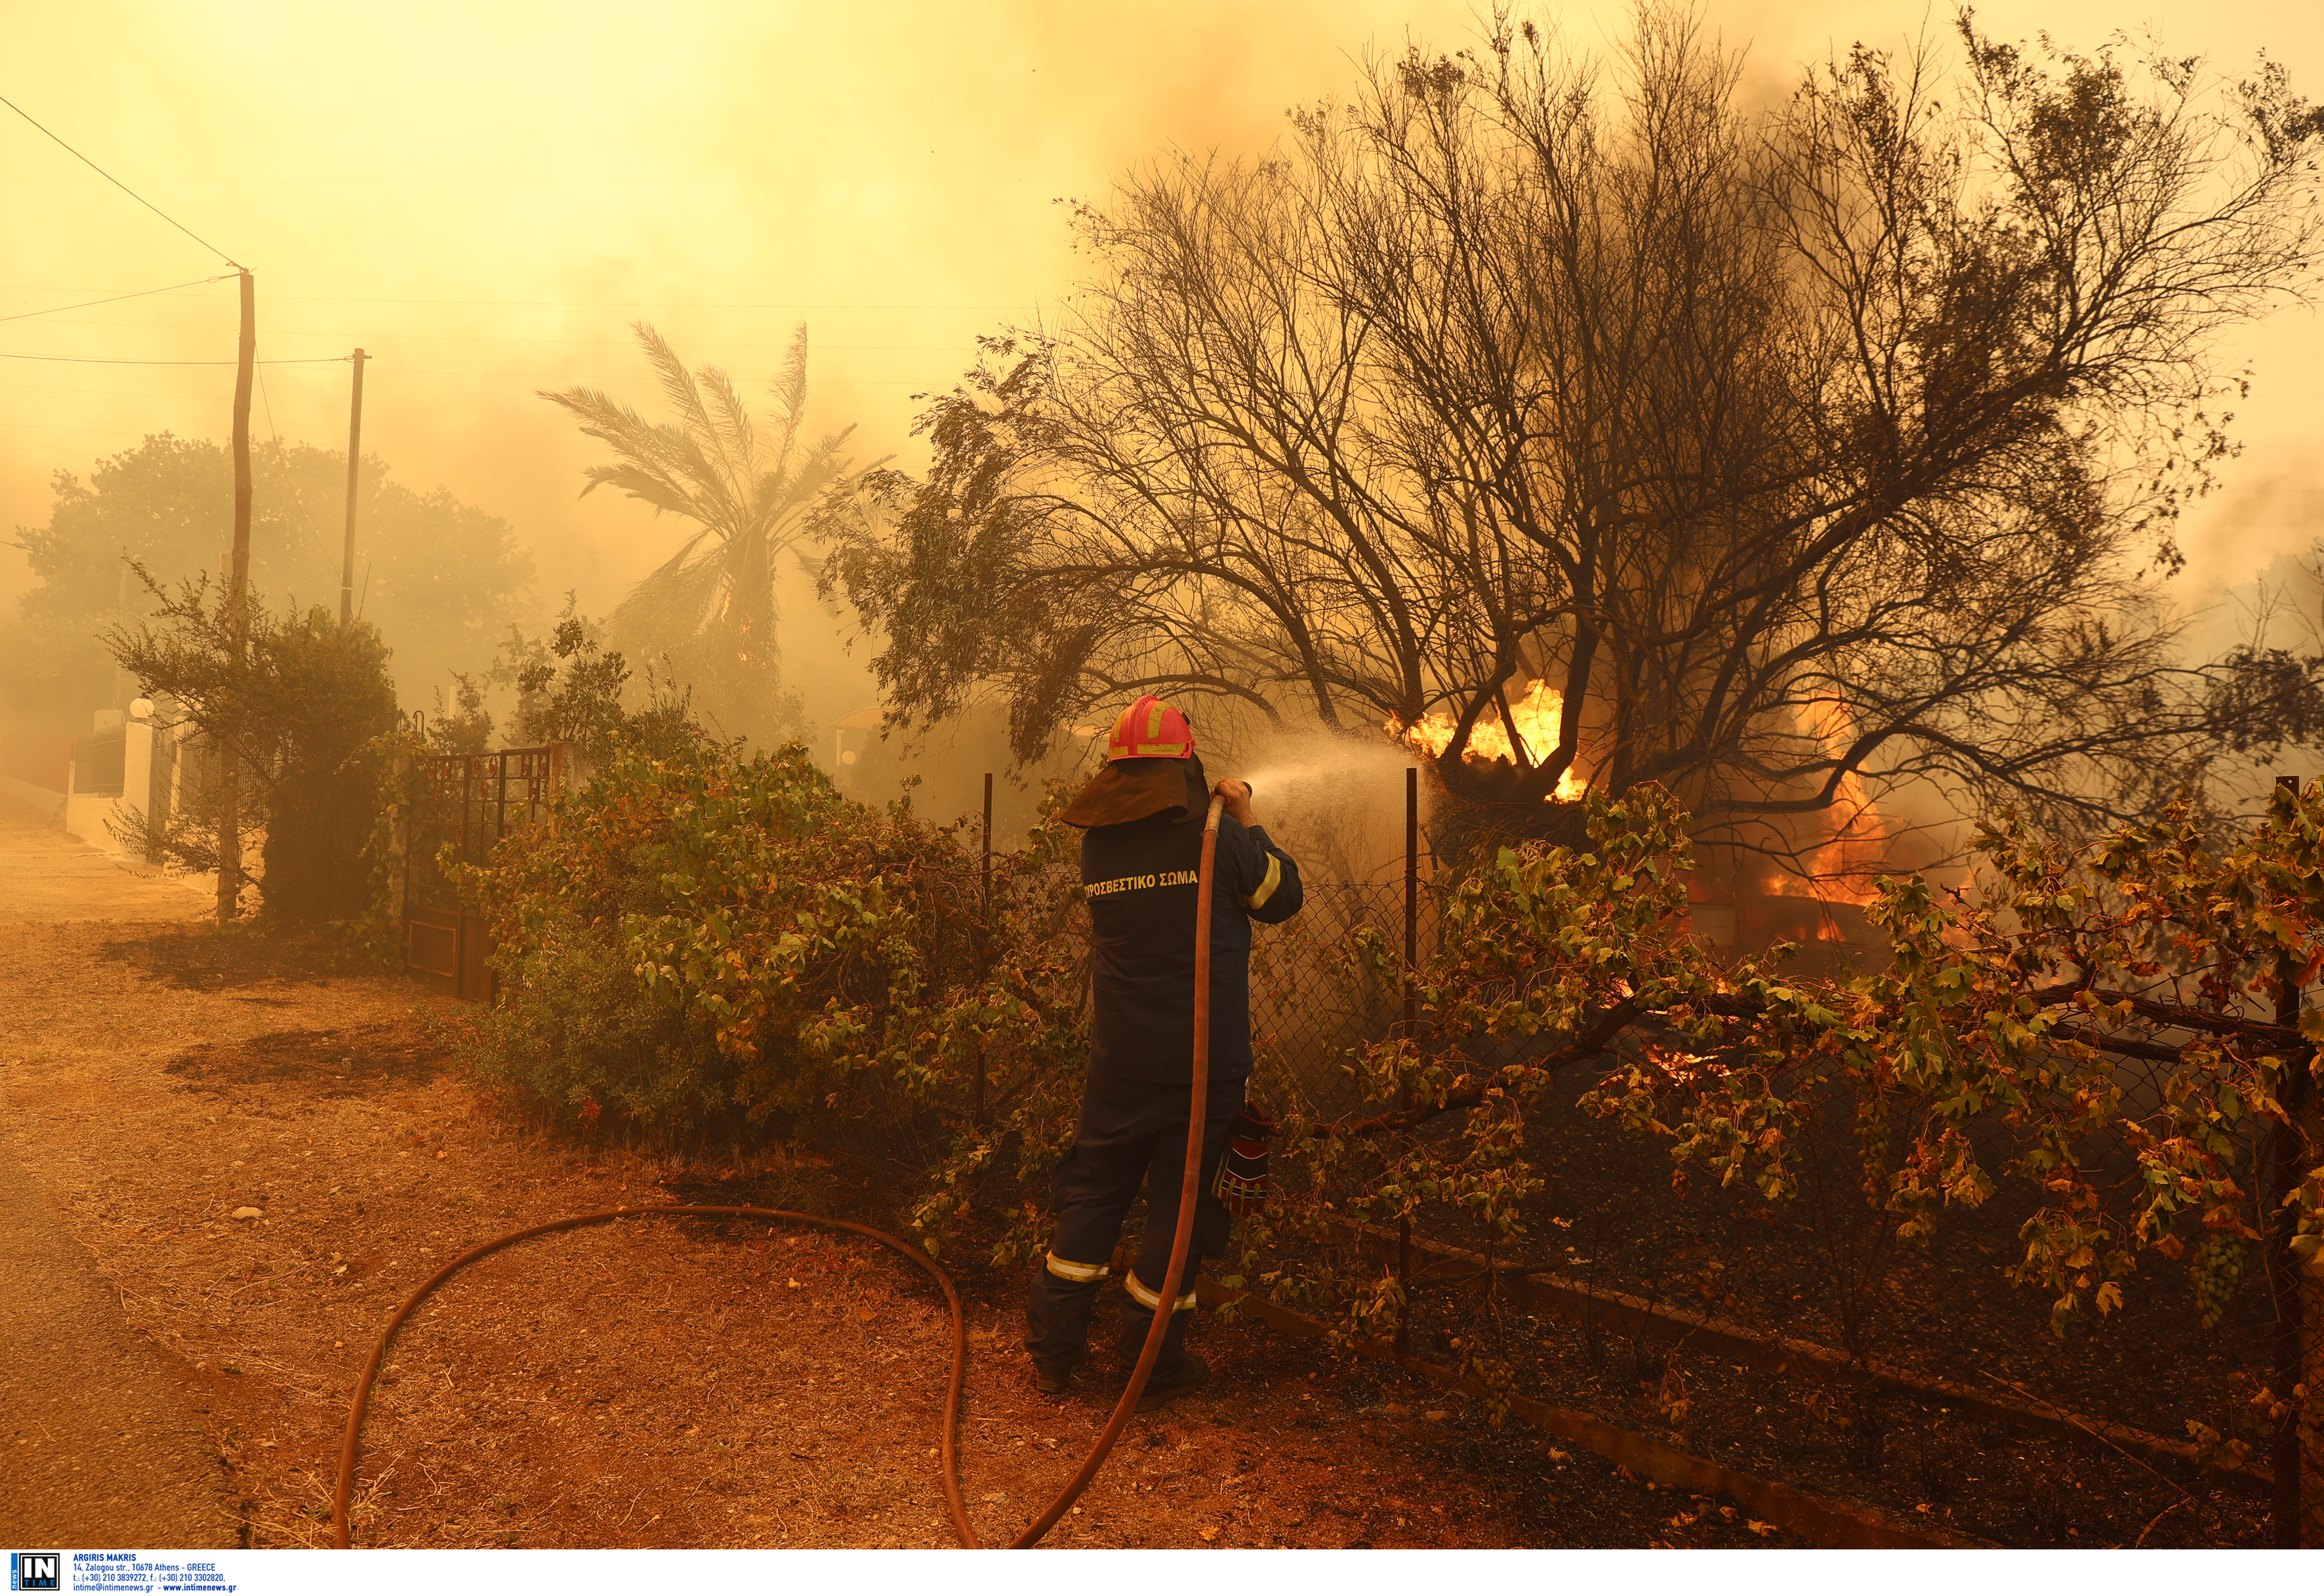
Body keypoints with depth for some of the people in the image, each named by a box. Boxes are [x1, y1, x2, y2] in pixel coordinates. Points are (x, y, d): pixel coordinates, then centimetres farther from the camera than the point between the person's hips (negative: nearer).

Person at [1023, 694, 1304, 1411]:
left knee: (1093, 1193, 17)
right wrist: (1247, 821, 10)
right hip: (1206, 1060, -3)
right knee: (1179, 1203, 9)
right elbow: (1283, 897, 0)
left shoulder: (1097, 843, 0)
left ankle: (1054, 1350, 26)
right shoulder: (1215, 834, -12)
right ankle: (1154, 1365, 22)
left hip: (1120, 1060, 3)